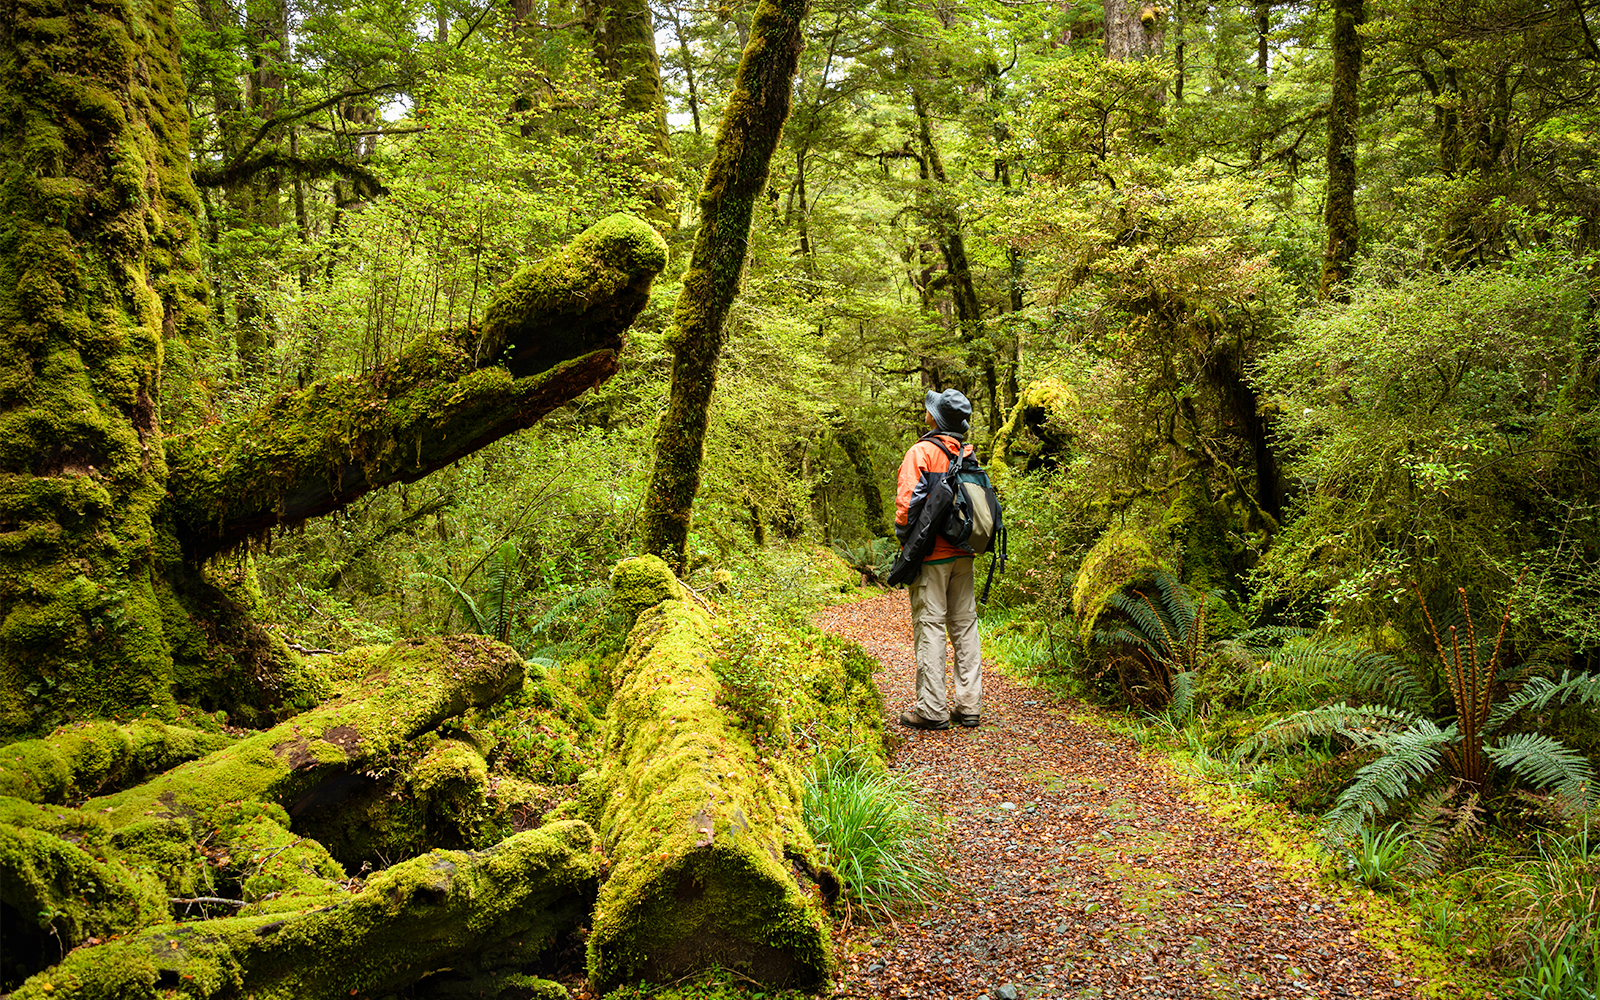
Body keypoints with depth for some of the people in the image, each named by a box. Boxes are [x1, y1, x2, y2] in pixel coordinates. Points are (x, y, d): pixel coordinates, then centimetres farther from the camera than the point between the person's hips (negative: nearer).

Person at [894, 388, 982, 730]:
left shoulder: (922, 451, -10)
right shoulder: (968, 454, 9)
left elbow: (908, 499, -17)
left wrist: (903, 534, -3)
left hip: (931, 554, -6)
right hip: (963, 553, 6)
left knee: (930, 627, -3)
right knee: (965, 625, 10)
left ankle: (932, 709, -2)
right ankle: (968, 705, 13)